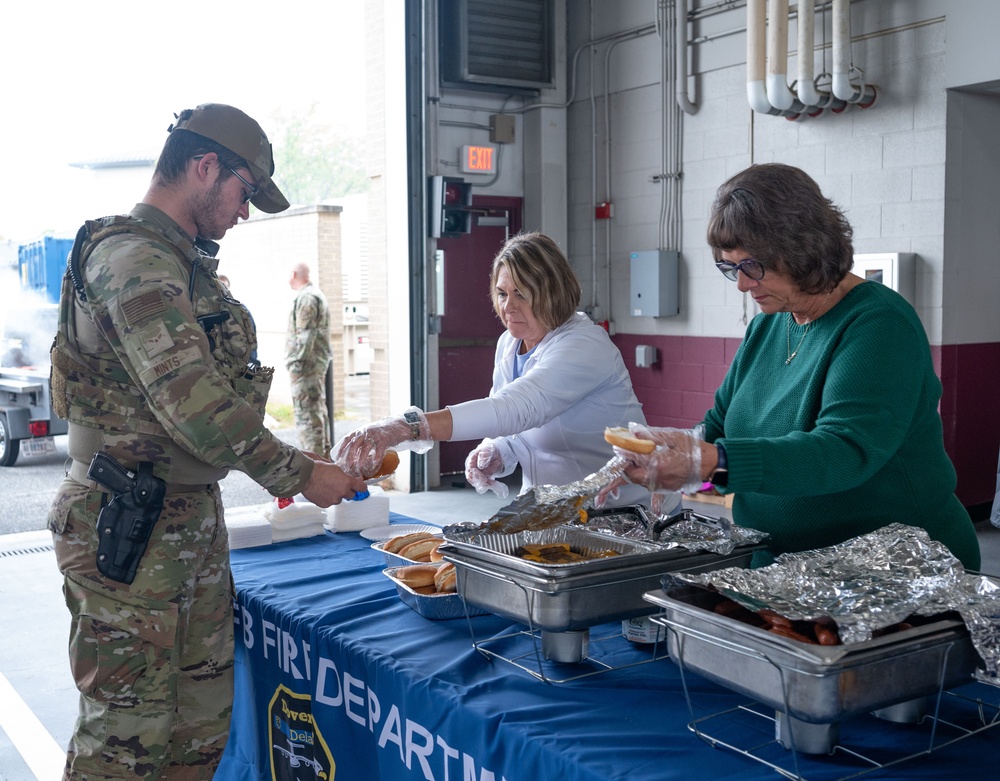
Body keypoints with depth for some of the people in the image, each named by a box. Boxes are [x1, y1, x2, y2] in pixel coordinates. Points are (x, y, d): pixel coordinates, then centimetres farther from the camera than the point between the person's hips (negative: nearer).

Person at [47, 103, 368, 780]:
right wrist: (295, 473, -17)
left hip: (193, 518, 10)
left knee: (201, 724, 15)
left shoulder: (184, 263, 16)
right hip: (129, 528, -10)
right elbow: (191, 401, -25)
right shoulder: (133, 258, -17)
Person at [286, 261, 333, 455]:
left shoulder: (306, 298, -14)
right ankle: (324, 452, 24)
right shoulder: (316, 294, 19)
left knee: (306, 412, -9)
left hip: (307, 363, -11)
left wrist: (297, 364, -20)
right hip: (318, 362, 11)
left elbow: (305, 335, -21)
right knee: (318, 409, 17)